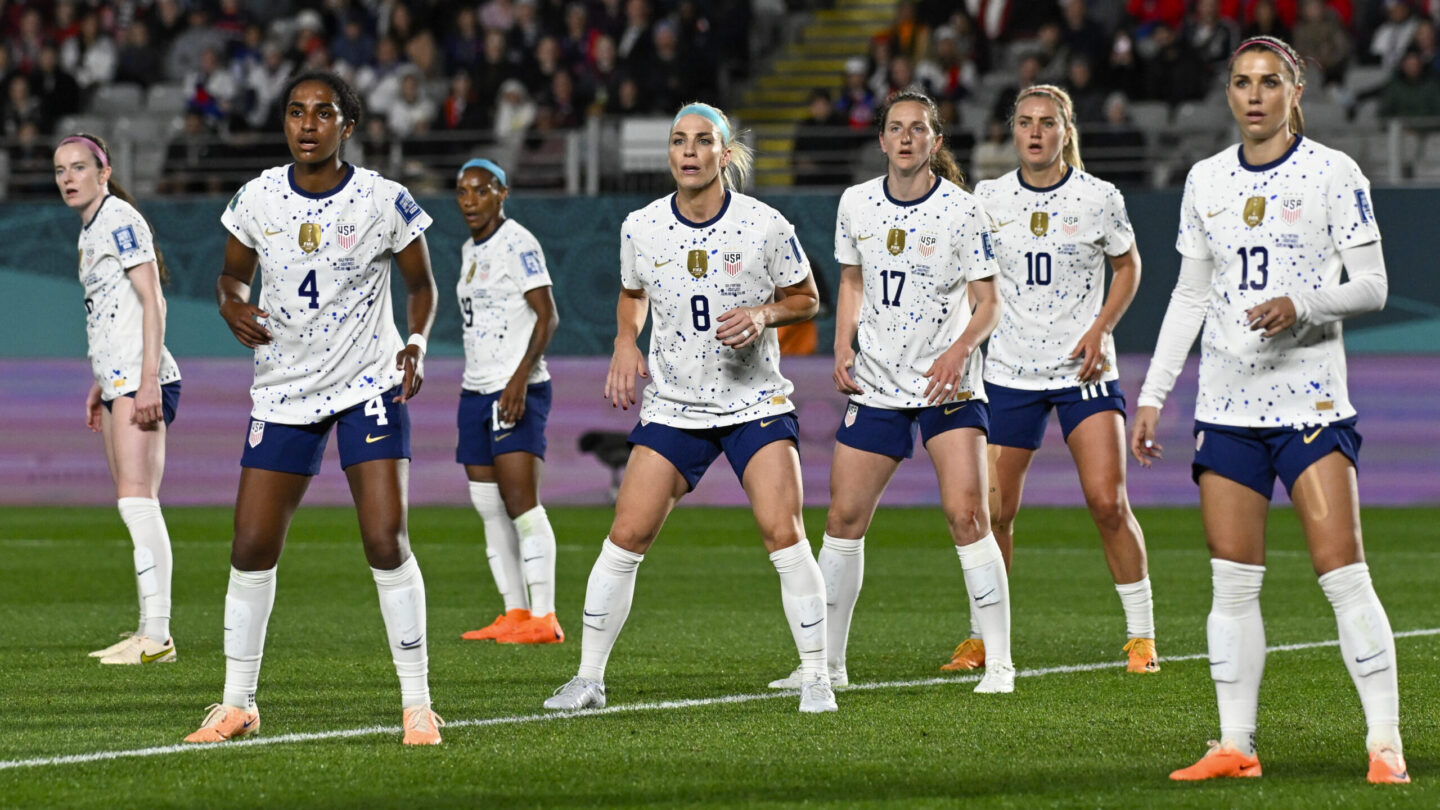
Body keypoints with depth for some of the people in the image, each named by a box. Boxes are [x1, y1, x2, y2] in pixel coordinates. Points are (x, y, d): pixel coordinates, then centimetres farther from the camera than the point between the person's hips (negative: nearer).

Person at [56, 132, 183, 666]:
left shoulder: (119, 218, -9)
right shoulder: (89, 230, 19)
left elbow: (152, 301, -15)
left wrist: (147, 381, -21)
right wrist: (101, 383, 26)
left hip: (142, 380, -10)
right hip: (118, 382, 10)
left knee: (137, 501, -15)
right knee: (135, 507, 6)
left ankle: (157, 638, -20)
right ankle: (149, 631, 5)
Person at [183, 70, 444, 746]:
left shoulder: (385, 202, -8)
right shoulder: (257, 199, -2)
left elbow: (421, 285, 5)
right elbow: (234, 274, 13)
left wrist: (416, 345, -13)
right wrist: (233, 304, -10)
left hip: (369, 386, -3)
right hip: (283, 390, 3)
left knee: (386, 542, -14)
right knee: (252, 547, 0)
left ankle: (417, 704, -4)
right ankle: (237, 703, 15)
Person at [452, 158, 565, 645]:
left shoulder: (518, 243, -8)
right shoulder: (470, 250, 16)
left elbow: (546, 316, -14)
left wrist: (520, 377, -23)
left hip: (517, 391, -9)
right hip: (477, 391, 9)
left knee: (520, 500, -14)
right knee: (488, 507, 6)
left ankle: (544, 619, -15)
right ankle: (515, 613, 9)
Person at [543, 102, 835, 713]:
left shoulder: (765, 226, -9)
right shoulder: (640, 228, -1)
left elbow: (806, 299, 3)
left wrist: (763, 315, -16)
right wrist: (625, 342, -1)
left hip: (756, 403, -2)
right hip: (672, 406, 2)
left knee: (784, 535, -15)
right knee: (626, 536, -4)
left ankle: (816, 678, -4)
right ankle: (588, 678, 8)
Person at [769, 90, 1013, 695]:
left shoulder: (961, 209, -8)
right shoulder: (856, 204, 4)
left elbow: (987, 304, -5)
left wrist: (960, 349, -23)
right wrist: (843, 348, 4)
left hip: (947, 384, -4)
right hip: (876, 385, 4)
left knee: (966, 514, -15)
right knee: (843, 517, 2)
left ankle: (999, 663, -9)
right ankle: (827, 662, 13)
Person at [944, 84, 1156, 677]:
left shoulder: (1098, 198, -3)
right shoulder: (988, 199, 2)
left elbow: (1128, 265, 9)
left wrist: (1100, 329, -5)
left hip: (1084, 368, -2)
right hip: (1009, 372, 2)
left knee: (1108, 502, -11)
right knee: (993, 510, 1)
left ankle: (1141, 634, -1)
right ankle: (983, 634, 17)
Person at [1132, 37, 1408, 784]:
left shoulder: (1332, 173, -3)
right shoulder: (1206, 181, 11)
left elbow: (1372, 285, -4)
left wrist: (1302, 307, -22)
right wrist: (1152, 396, 12)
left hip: (1311, 400, -4)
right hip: (1227, 405, 5)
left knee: (1343, 575, -10)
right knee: (1231, 582, 2)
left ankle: (1384, 743, -9)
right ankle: (1234, 746, 7)